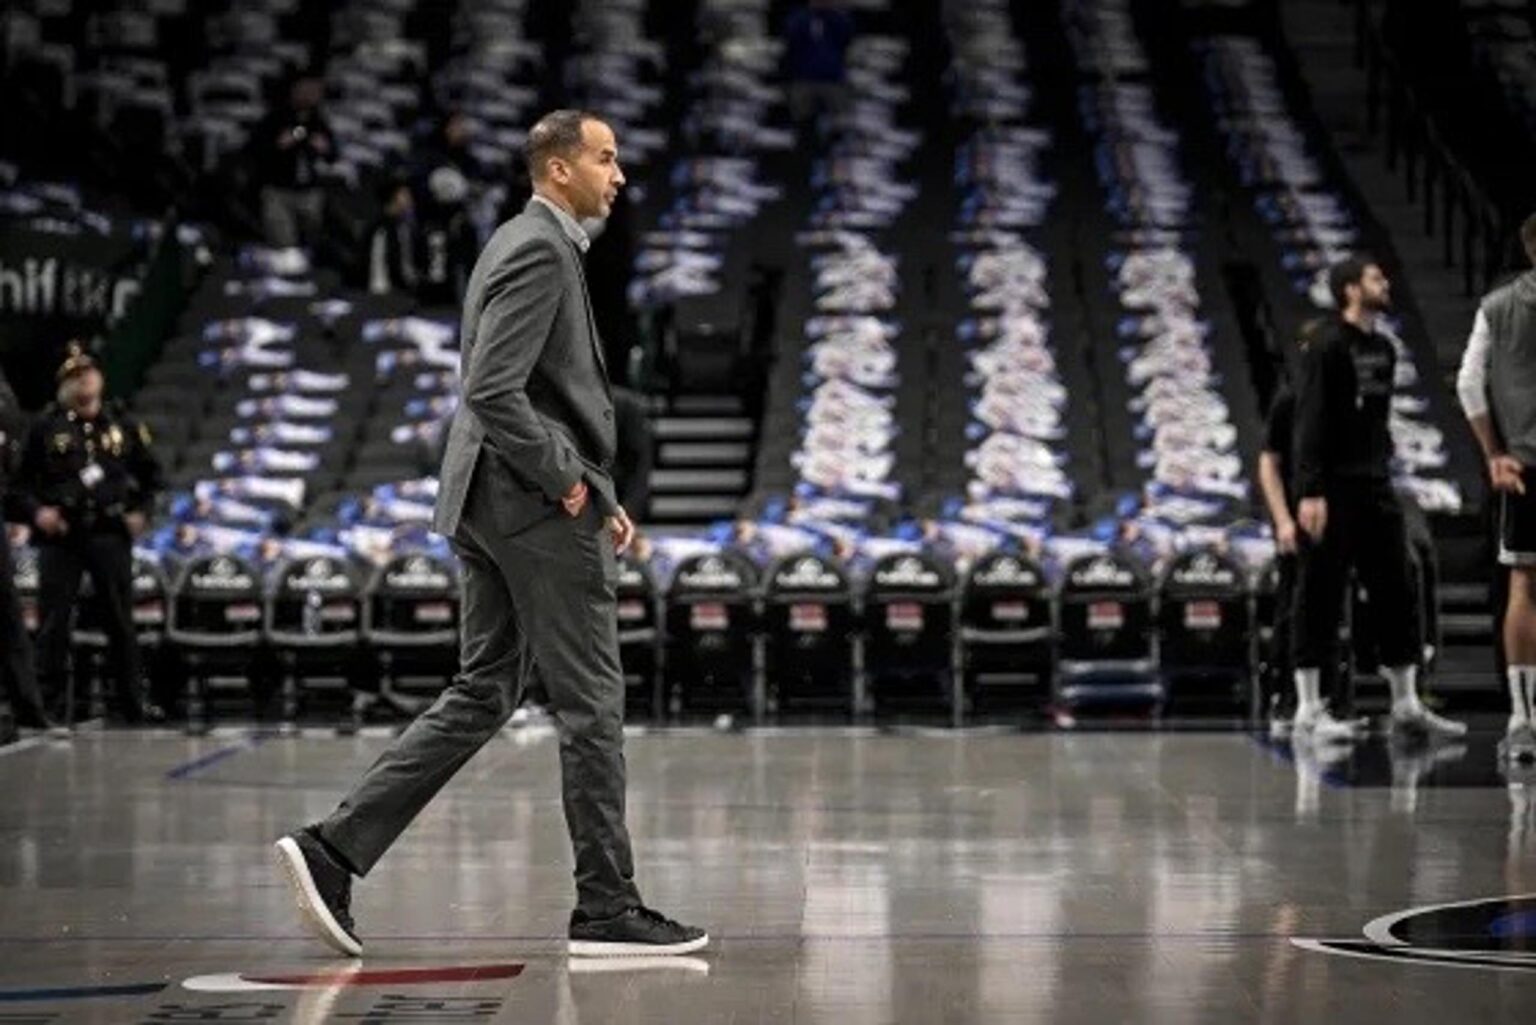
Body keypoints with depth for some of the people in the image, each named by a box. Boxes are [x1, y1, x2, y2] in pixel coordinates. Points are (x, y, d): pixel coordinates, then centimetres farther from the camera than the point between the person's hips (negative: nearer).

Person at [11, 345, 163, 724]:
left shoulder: (121, 423, 5)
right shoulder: (46, 426, 0)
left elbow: (150, 473, 16)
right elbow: (20, 480, 4)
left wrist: (141, 511, 4)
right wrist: (35, 511, -11)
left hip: (110, 535, 1)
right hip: (60, 536, -1)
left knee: (120, 621, 5)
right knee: (53, 620, 0)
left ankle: (133, 699, 12)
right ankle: (44, 697, 6)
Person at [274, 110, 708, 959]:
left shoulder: (525, 245, 18)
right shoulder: (540, 252, -14)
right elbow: (493, 391, -23)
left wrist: (594, 494, 19)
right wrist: (568, 483, -16)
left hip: (495, 505, 10)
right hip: (539, 508, -10)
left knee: (481, 695, 11)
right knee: (589, 702, -2)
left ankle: (334, 849, 5)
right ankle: (607, 908, 5)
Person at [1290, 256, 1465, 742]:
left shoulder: (1384, 349, 14)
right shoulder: (1327, 349, -10)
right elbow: (1310, 424, -15)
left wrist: (1384, 469, 14)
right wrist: (1310, 492, -21)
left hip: (1376, 487, 8)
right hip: (1334, 491, -8)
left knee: (1396, 593, 8)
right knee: (1321, 597, -2)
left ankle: (1407, 704, 14)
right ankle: (1309, 709, 3)